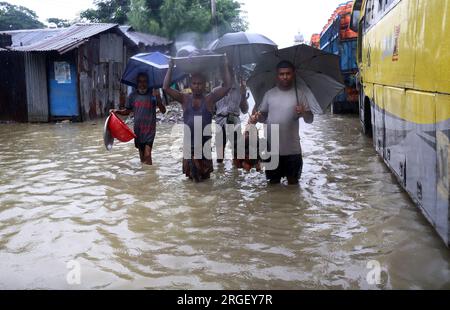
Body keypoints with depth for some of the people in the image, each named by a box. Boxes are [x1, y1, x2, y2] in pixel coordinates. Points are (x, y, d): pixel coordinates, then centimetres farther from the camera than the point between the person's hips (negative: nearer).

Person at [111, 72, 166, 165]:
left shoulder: (153, 94, -6)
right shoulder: (133, 95, 3)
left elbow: (163, 111, -13)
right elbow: (127, 111, 14)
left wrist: (158, 98, -29)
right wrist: (117, 111, -5)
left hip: (150, 129, -4)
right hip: (138, 129, 4)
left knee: (147, 155, -16)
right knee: (142, 156, 13)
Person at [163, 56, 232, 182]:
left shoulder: (209, 99, -3)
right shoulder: (185, 99, 1)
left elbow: (227, 86, -10)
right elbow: (166, 87, -4)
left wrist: (225, 67, -10)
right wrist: (170, 68, -7)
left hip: (205, 142, -1)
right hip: (189, 142, 1)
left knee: (204, 174, 13)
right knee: (191, 173, 14)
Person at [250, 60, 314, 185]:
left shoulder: (299, 94, -2)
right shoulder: (269, 94, 3)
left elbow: (310, 119, -4)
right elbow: (263, 115, 9)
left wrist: (303, 112, -26)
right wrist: (256, 118, -14)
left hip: (292, 149, -1)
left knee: (293, 181, 10)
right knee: (273, 181, 14)